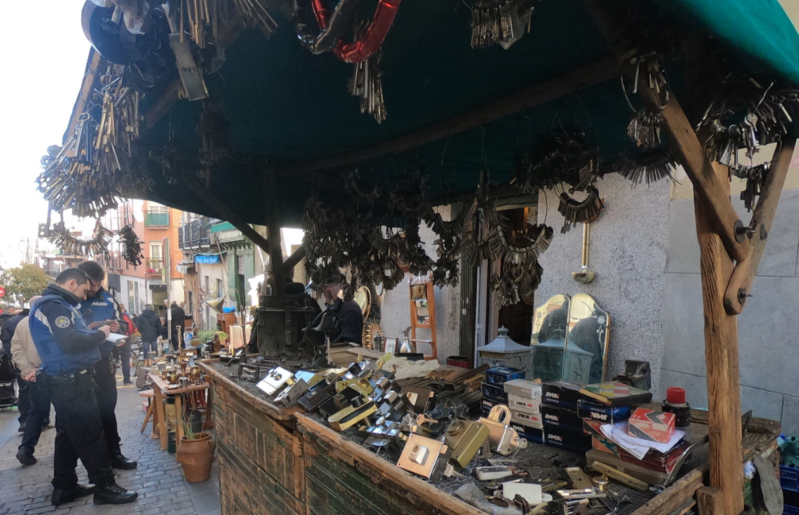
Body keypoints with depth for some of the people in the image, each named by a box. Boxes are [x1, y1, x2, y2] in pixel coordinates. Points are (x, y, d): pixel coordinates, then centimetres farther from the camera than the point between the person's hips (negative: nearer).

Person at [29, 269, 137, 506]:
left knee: (69, 435, 17)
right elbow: (71, 342, -27)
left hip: (68, 380, 11)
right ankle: (105, 487, 4)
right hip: (70, 381, -11)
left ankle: (64, 487, 26)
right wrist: (100, 334, -13)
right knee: (91, 435, -4)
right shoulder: (53, 305, -18)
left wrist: (96, 333, 6)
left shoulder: (55, 304, 16)